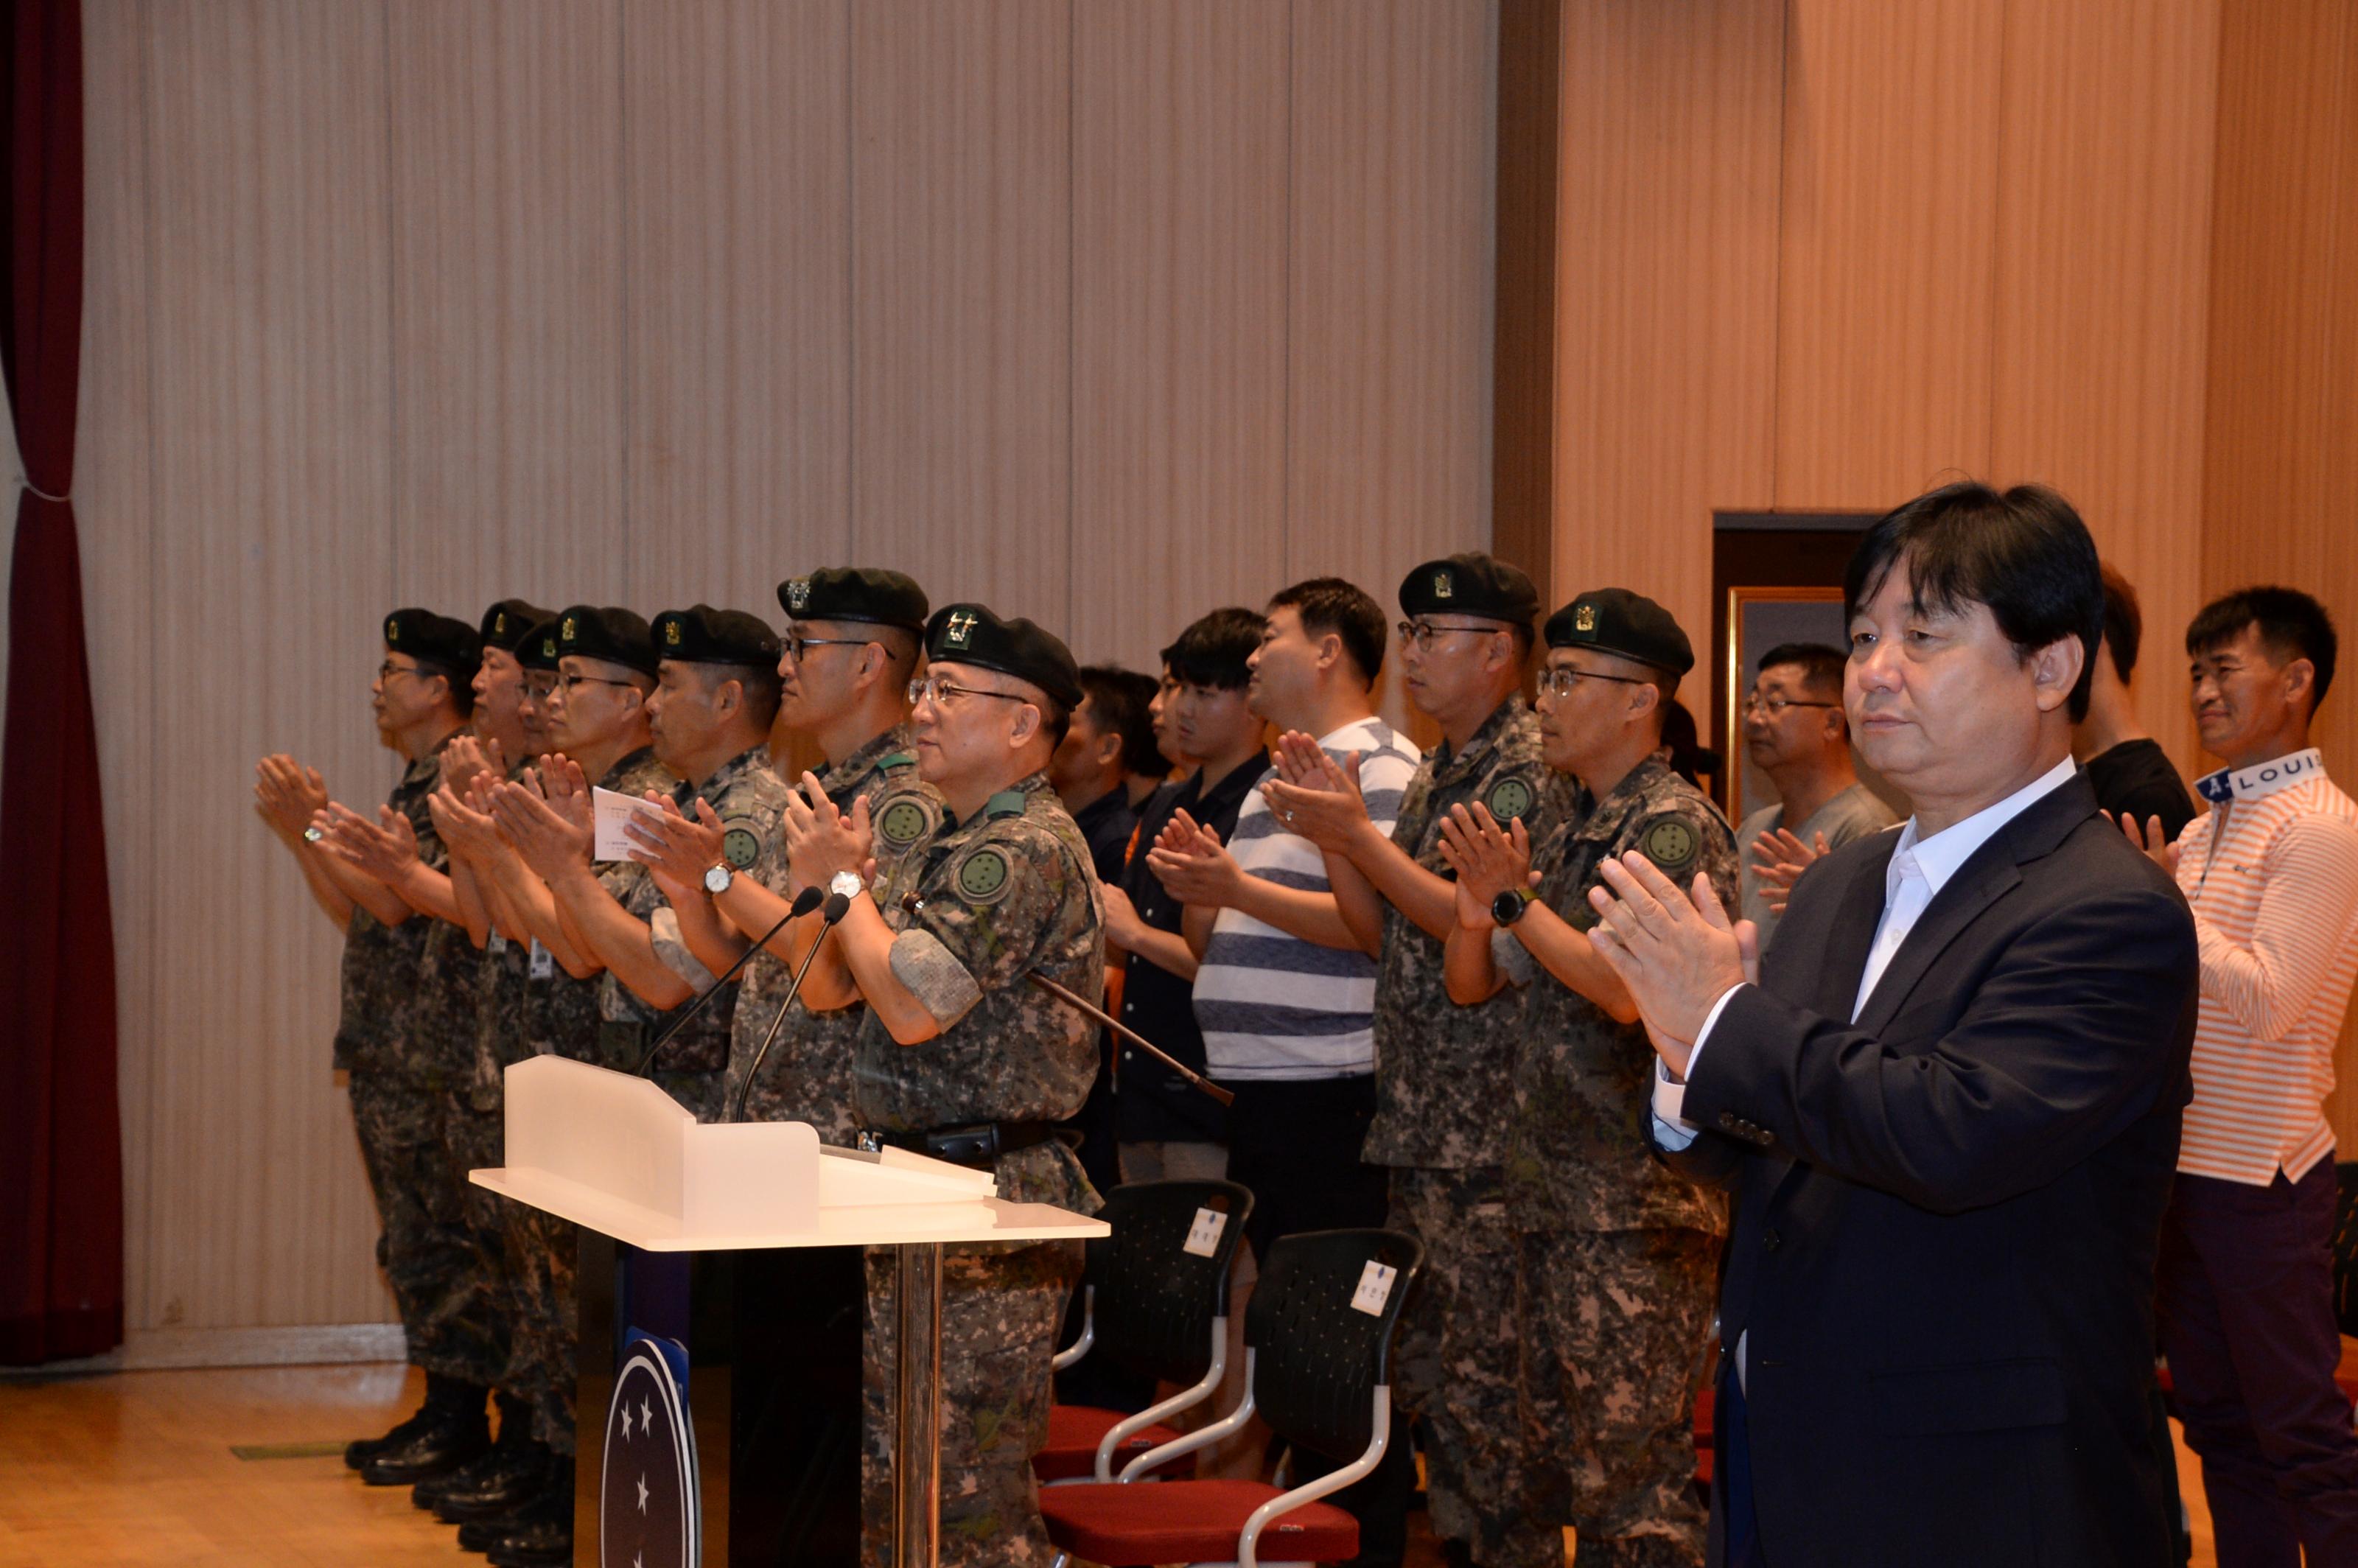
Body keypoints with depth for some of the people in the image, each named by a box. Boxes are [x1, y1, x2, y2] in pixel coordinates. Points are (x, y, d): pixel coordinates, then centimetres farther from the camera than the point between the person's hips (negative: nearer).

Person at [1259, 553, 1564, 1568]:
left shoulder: (1529, 771, -10)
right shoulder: (1435, 775, 18)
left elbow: (1478, 923, -18)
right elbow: (1386, 934, 16)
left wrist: (1360, 836, -14)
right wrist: (1332, 832, 4)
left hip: (1486, 1133, -9)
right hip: (1415, 1125, 9)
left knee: (1486, 1372, -7)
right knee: (1423, 1363, 13)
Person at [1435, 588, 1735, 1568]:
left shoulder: (1676, 827, -10)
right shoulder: (1563, 838, 16)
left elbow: (1630, 990, -20)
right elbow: (1471, 984, 15)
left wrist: (1516, 900, -15)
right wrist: (1477, 901, -4)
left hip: (1636, 1203, -9)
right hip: (1549, 1191, 9)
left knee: (1631, 1469, -6)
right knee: (1547, 1465, 13)